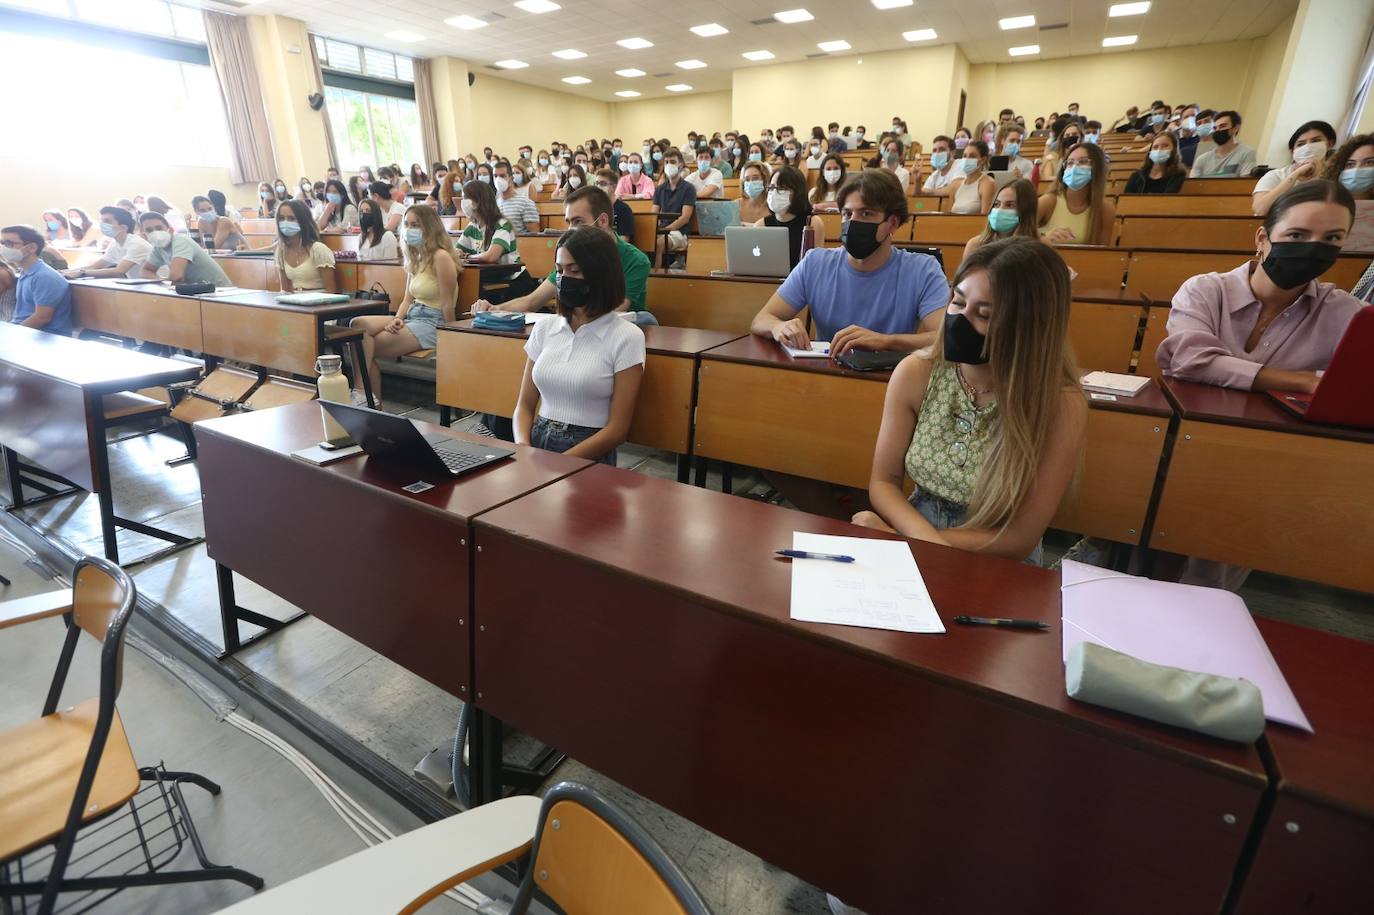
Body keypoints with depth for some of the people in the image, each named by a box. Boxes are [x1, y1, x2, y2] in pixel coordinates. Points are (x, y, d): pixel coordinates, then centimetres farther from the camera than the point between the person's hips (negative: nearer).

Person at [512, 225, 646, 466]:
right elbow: (525, 405, 12)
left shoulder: (626, 337, -6)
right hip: (537, 443, 4)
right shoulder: (544, 329, 9)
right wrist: (524, 450, -8)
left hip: (588, 457, -3)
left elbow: (617, 428, -8)